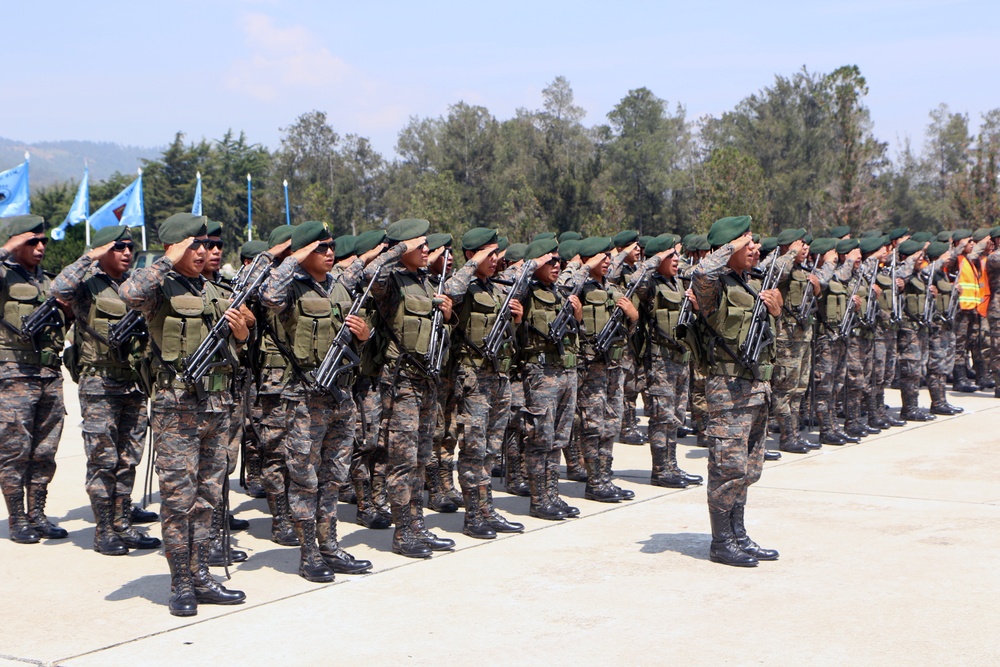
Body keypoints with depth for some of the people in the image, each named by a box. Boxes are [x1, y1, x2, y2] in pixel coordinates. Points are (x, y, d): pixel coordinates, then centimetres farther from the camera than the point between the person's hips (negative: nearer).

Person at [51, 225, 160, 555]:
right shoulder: (88, 284, -4)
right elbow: (59, 288, -24)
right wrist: (91, 257, -16)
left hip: (133, 383, 6)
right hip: (99, 385, -5)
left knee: (128, 460, 9)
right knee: (103, 461, -2)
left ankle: (123, 526, 17)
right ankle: (104, 533, 5)